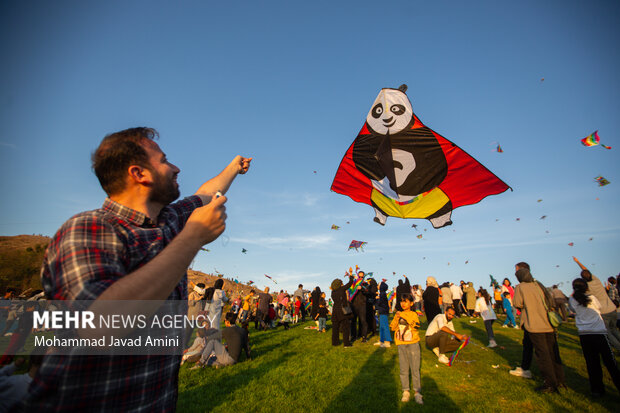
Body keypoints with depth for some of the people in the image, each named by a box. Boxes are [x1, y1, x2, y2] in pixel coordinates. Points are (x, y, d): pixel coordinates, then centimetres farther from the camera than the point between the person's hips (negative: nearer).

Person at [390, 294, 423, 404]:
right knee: (403, 369, 8)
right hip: (401, 344, 3)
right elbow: (392, 328, -1)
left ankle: (417, 392, 15)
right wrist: (396, 318, -16)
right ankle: (406, 391, 20)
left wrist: (405, 317, -26)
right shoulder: (398, 314, 6)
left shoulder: (413, 314, -3)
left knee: (415, 368, 2)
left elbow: (416, 325, -20)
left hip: (413, 344, -3)